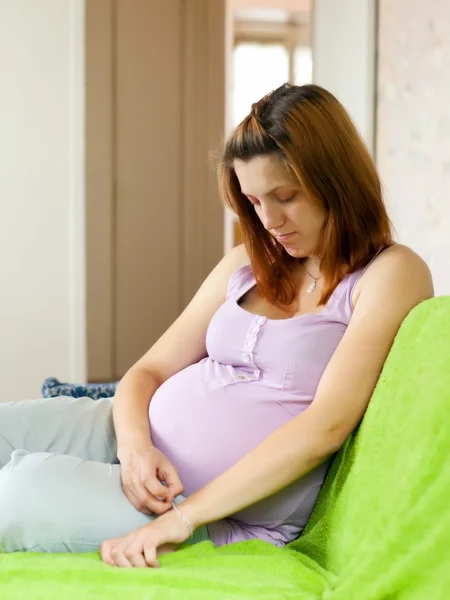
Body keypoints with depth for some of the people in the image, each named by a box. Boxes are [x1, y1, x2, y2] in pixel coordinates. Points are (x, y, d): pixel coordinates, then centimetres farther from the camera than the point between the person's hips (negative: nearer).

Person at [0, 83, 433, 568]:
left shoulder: (391, 273, -5)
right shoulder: (247, 264, 15)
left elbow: (327, 425, -17)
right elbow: (149, 370, 13)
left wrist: (182, 516, -22)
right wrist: (134, 444, -12)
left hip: (229, 520, -6)